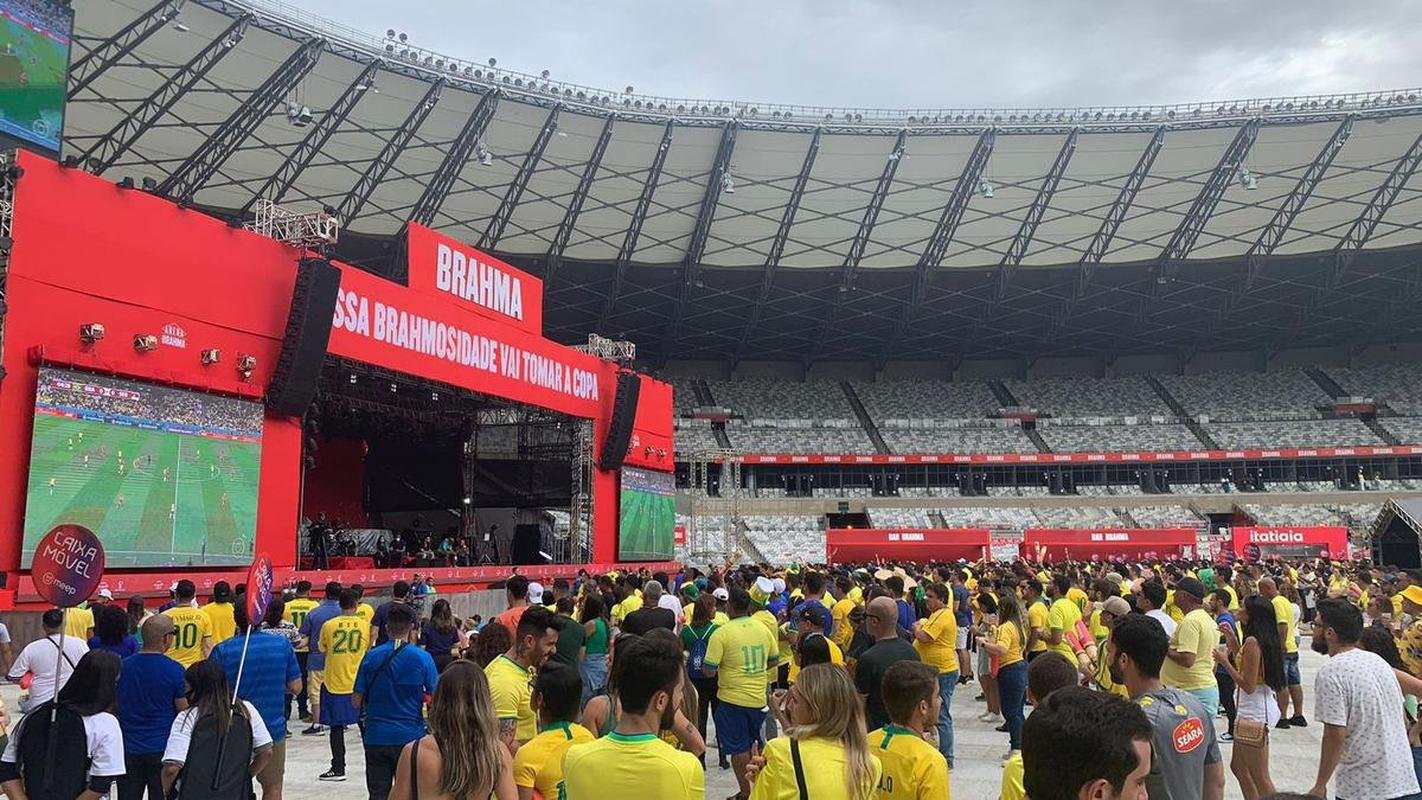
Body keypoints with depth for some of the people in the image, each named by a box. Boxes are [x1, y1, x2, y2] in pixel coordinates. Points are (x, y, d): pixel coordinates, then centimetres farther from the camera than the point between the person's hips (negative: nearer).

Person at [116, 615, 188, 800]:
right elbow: (184, 712, -9)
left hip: (128, 749, 3)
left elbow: (114, 708, 9)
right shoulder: (174, 670, -14)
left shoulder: (123, 666, -2)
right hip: (162, 749, -3)